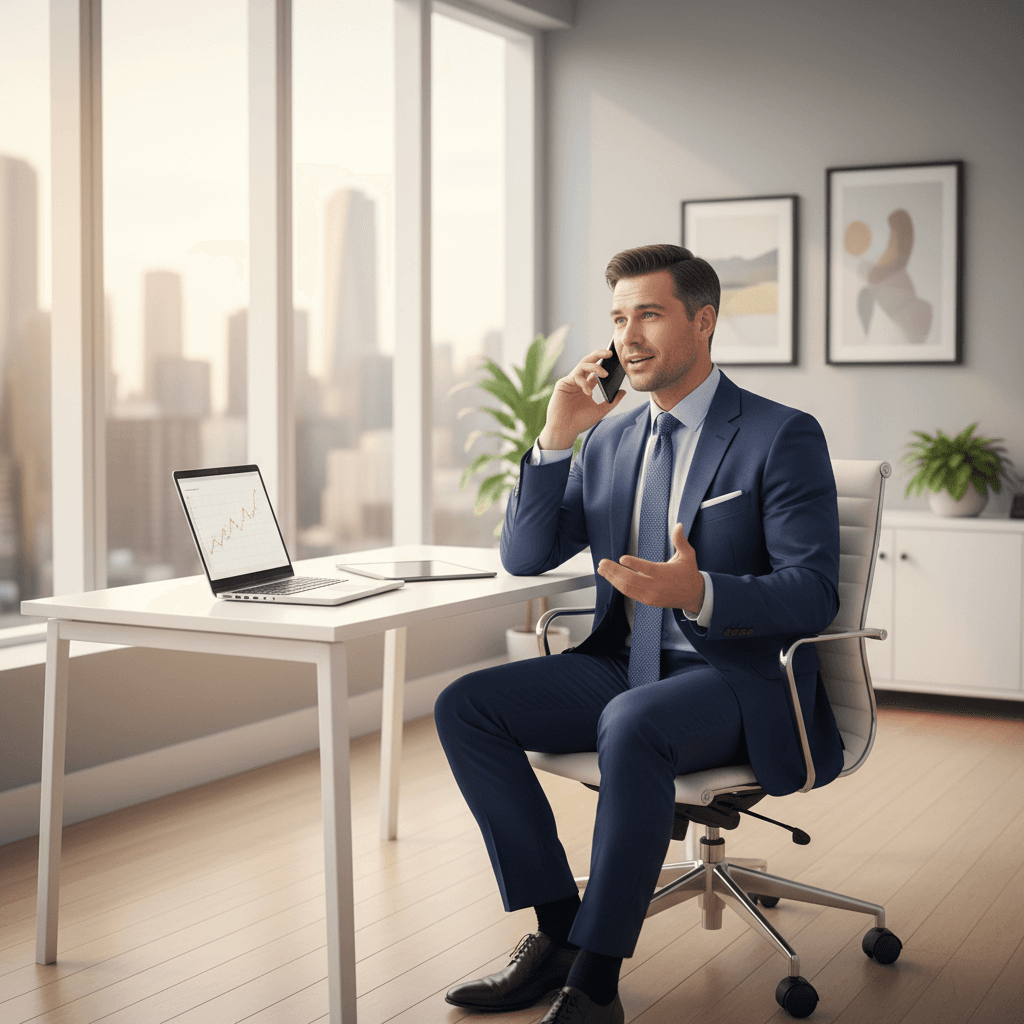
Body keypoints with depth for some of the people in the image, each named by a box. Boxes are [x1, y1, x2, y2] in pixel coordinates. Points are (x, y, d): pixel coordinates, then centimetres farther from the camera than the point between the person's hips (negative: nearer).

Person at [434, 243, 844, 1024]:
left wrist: (701, 593, -33)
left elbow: (813, 595, -14)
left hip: (740, 676, -6)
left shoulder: (783, 437, -7)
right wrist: (556, 438, -4)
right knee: (466, 706, -12)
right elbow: (525, 557, 9)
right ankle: (559, 929, -7)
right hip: (625, 666, 7)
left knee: (631, 725, -37)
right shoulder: (608, 439, 11)